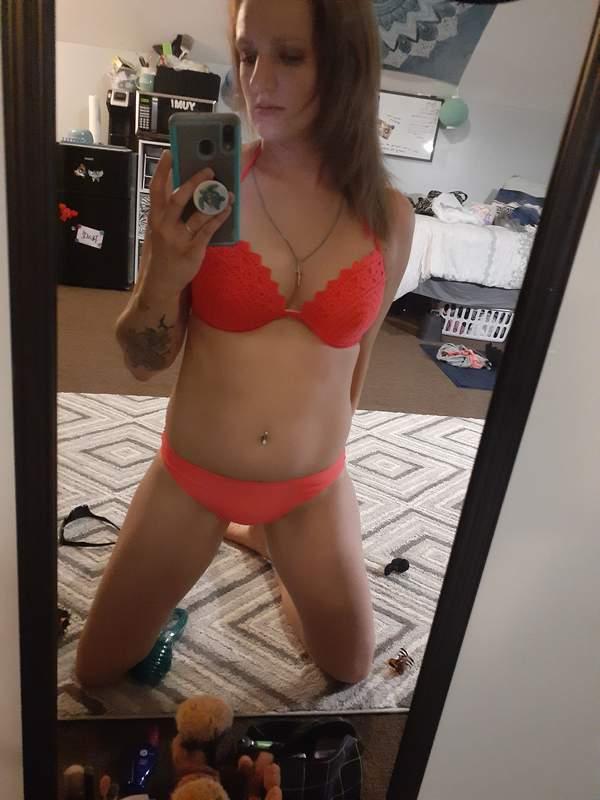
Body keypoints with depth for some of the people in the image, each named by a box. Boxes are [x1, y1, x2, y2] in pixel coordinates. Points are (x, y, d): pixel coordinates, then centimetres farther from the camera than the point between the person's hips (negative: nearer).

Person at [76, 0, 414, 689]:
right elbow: (143, 362, -8)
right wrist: (165, 277, -28)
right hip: (189, 478, -1)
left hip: (313, 490, 2)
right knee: (97, 671, 15)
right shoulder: (201, 187, -14)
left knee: (350, 669, 23)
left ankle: (263, 534, 43)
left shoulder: (389, 216, -8)